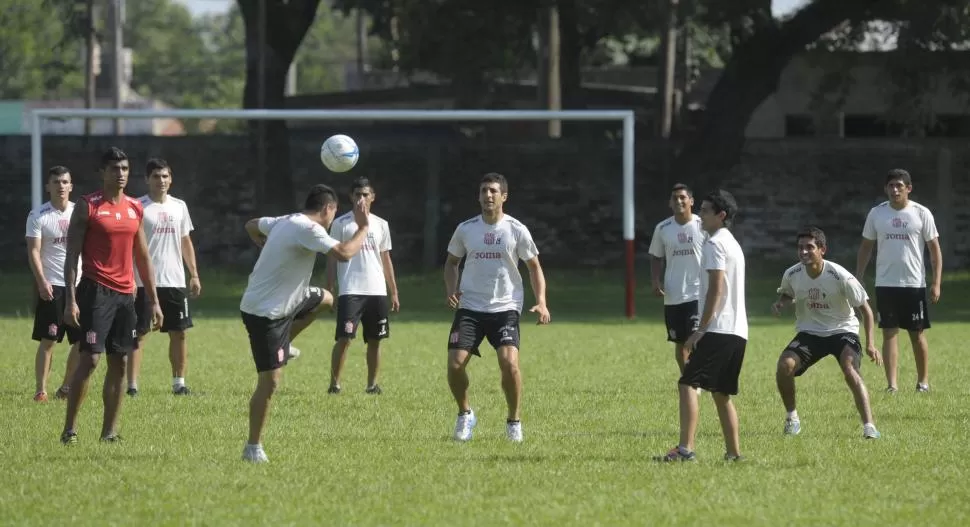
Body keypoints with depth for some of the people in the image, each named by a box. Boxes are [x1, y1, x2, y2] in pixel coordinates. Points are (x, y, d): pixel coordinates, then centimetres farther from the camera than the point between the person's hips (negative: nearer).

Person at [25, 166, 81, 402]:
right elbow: (34, 251, -8)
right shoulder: (38, 216, -3)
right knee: (48, 340, -7)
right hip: (52, 286, -4)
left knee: (82, 340, 4)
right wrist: (42, 282, -19)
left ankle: (66, 387, 17)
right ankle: (41, 390, -3)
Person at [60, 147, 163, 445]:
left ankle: (110, 431, 10)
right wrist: (71, 300, -15)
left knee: (119, 362, 5)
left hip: (125, 294, 6)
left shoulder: (135, 208, 13)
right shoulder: (87, 206, -4)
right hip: (96, 290, -6)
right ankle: (69, 430, -7)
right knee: (90, 358, -12)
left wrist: (154, 301, 15)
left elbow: (143, 257, 19)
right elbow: (72, 255, -6)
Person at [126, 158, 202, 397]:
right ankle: (132, 386, -4)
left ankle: (179, 383, 15)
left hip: (175, 281, 5)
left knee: (179, 332, 7)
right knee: (139, 334, -4)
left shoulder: (179, 206, 11)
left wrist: (194, 274, 12)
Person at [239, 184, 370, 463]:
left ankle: (284, 344, 31)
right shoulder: (308, 230, -22)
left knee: (325, 299, 29)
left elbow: (251, 226, 24)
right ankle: (253, 448, -3)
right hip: (265, 313, -10)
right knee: (270, 381, -9)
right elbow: (344, 253, -31)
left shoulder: (285, 222, 6)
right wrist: (363, 227, -18)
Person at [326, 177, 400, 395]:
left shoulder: (381, 225, 13)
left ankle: (372, 384, 14)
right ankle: (334, 383, -6)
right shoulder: (341, 224, 2)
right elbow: (332, 259, 3)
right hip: (350, 291, -4)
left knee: (375, 340, 6)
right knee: (344, 338, -12)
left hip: (377, 291, 4)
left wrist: (394, 292, 13)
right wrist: (329, 290, -4)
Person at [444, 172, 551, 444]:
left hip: (505, 309, -2)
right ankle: (465, 415, 16)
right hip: (470, 308, 2)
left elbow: (534, 266, 6)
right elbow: (452, 262, 18)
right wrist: (451, 289, -2)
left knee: (509, 363, -21)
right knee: (455, 364, -11)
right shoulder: (466, 229, 3)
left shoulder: (516, 230, -2)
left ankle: (514, 421, 0)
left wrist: (541, 302, -8)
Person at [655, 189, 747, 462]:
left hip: (718, 328, -10)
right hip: (738, 330, 10)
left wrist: (701, 329, -16)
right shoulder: (732, 243, 22)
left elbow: (716, 289, -16)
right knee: (721, 392, 15)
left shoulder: (715, 243, -8)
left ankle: (685, 448, -24)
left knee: (688, 383, -13)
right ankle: (733, 452, 14)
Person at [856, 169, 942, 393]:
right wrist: (857, 280, 7)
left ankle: (923, 381, 17)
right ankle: (891, 384, -3)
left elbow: (934, 248, 0)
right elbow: (866, 247, 12)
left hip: (914, 283, -1)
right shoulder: (877, 213, 4)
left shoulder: (921, 214, -2)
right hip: (885, 284, 1)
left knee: (917, 333, 4)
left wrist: (936, 282, -6)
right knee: (889, 333, -2)